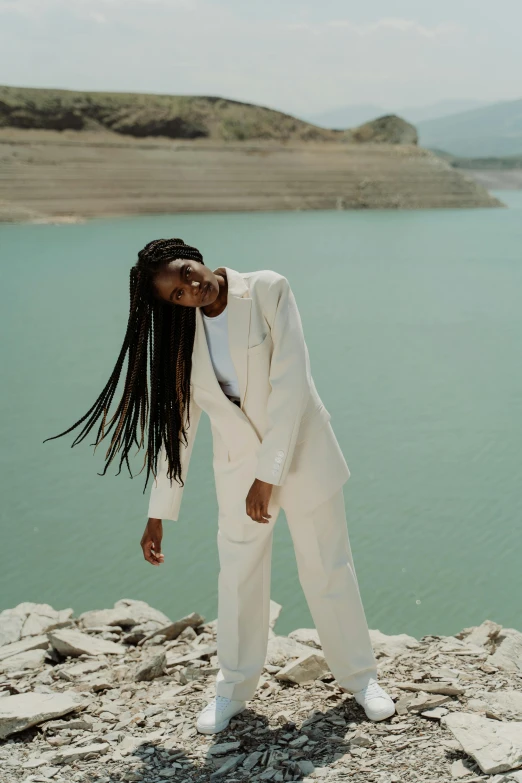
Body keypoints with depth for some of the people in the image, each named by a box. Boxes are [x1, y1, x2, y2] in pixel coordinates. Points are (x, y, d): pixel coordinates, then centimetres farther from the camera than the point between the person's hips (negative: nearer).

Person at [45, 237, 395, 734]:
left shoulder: (267, 291, -16)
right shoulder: (181, 336, -4)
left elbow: (289, 382, -20)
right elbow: (174, 425, 1)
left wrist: (268, 474, -22)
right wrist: (159, 514, 2)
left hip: (301, 451, -3)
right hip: (238, 467, 3)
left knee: (328, 568, 7)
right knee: (238, 576, 11)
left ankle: (359, 677, 27)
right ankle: (234, 686, 31)